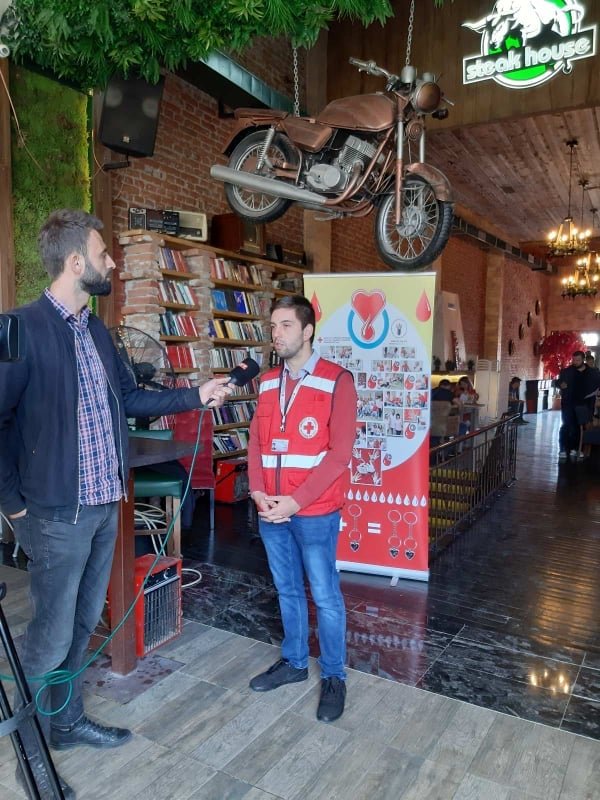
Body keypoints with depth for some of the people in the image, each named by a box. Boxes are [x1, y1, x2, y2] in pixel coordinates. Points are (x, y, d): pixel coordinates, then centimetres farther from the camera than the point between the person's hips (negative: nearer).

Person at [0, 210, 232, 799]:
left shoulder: (96, 330, 9)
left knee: (83, 624, 20)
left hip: (104, 506, 7)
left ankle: (68, 722, 40)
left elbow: (130, 399, 18)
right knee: (52, 635, 6)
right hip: (57, 513, -7)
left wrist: (196, 395, 14)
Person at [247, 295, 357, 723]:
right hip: (271, 511, 6)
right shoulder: (268, 383, 9)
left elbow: (340, 453, -15)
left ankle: (334, 677, 26)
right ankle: (294, 662, 37)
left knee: (325, 596, 7)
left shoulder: (336, 381, -11)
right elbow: (257, 443, 10)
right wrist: (258, 492, -6)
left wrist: (296, 501, -18)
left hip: (315, 511, -5)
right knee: (287, 590, 19)